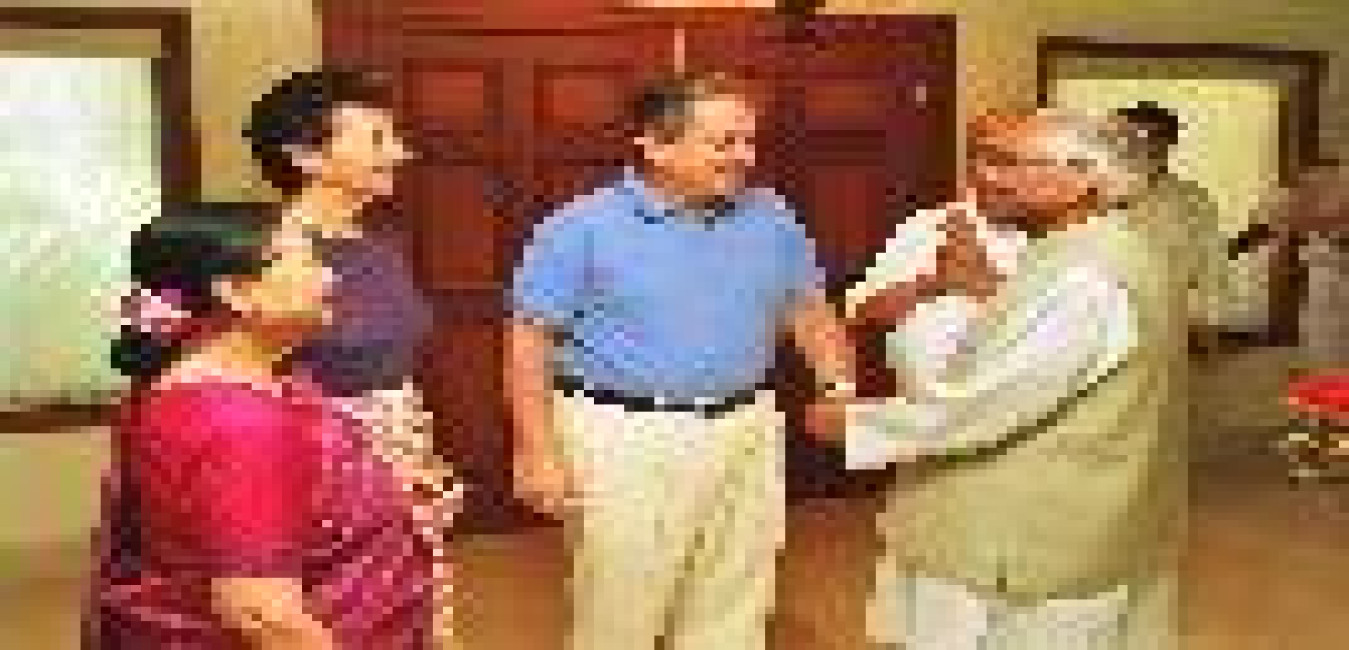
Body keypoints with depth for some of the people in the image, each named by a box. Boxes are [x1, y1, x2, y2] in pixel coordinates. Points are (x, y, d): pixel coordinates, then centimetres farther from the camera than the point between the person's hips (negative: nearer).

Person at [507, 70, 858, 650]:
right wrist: (538, 451, -13)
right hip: (625, 439, -4)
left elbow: (809, 312, 14)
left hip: (744, 436, 4)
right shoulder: (583, 227, -8)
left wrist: (840, 386, -1)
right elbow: (529, 339, -7)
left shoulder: (771, 220, 5)